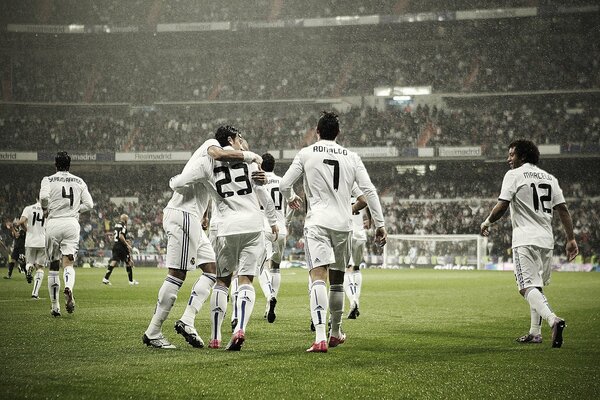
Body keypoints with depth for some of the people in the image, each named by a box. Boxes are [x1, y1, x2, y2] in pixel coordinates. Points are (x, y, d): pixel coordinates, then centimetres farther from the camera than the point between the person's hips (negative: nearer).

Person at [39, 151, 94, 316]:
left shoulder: (48, 180, 2)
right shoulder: (79, 182, 10)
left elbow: (44, 197, -16)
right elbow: (89, 204, 6)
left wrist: (46, 210, 3)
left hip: (53, 223, -1)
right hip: (72, 223, 1)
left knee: (53, 266, 10)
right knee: (68, 263, -4)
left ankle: (55, 306, 13)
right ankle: (68, 287, -39)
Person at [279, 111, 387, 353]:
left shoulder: (306, 154, 3)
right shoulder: (351, 158, 10)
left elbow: (284, 185, 3)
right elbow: (369, 191, 4)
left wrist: (291, 198, 27)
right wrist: (380, 224, 8)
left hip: (317, 222, -3)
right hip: (343, 224, 3)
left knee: (318, 278, -14)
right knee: (337, 280, 18)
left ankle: (320, 338, -29)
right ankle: (335, 333, 32)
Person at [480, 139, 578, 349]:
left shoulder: (514, 175, -3)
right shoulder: (549, 178, 15)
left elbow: (501, 206, -11)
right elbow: (563, 209, 9)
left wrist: (487, 222, 6)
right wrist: (571, 239, 10)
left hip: (526, 240, -7)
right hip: (547, 240, 7)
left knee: (527, 287, -13)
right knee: (536, 286, 18)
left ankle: (553, 319, -35)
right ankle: (535, 332, 21)